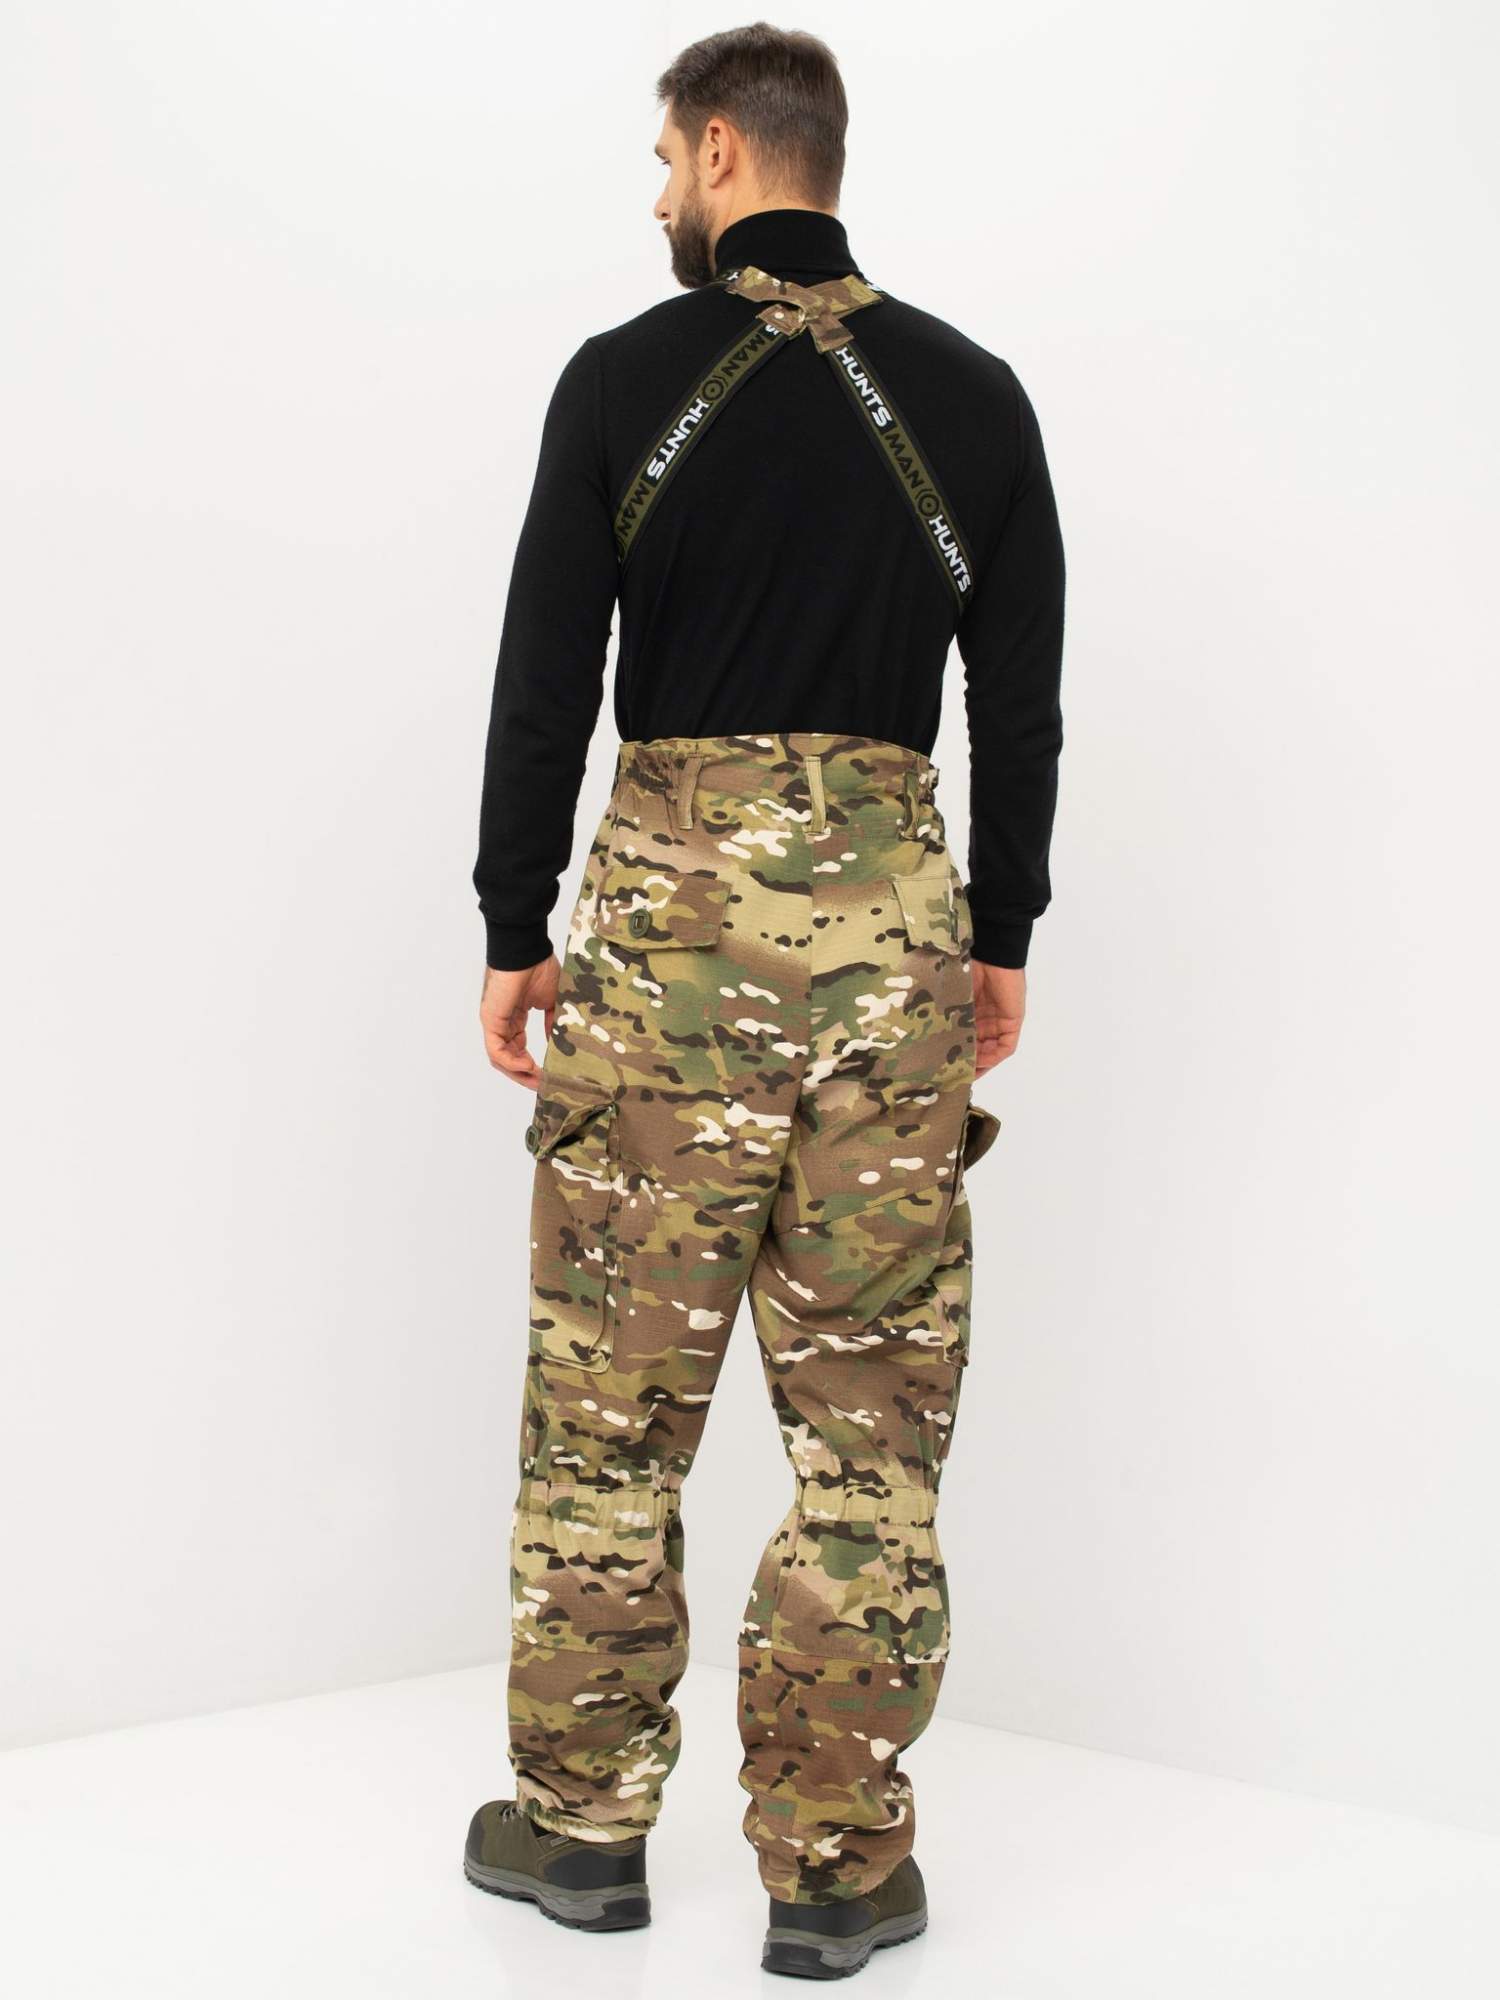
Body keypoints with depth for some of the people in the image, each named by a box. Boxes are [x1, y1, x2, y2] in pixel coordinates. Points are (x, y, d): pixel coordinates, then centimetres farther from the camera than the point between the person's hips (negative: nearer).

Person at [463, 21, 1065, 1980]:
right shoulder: (973, 393, 5)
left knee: (611, 1391, 9)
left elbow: (546, 681, -3)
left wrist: (514, 932, 5)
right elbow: (1023, 699, 6)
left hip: (668, 903, -2)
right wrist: (1002, 937, 15)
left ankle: (583, 1817, 19)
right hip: (892, 914, 2)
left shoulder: (626, 378, -2)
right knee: (869, 1409, 5)